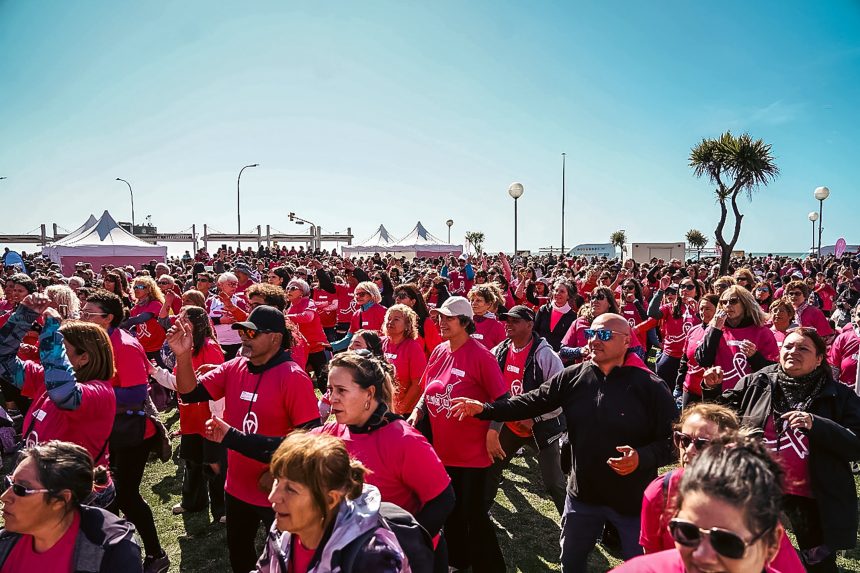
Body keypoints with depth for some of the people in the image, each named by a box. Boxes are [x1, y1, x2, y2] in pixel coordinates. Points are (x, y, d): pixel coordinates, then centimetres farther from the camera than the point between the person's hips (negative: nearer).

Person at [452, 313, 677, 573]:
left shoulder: (650, 386, -16)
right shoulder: (572, 377, -6)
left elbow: (672, 439, -13)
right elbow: (532, 402, -7)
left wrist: (643, 457, -31)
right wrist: (484, 409, -16)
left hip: (633, 500, -3)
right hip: (582, 493, 3)